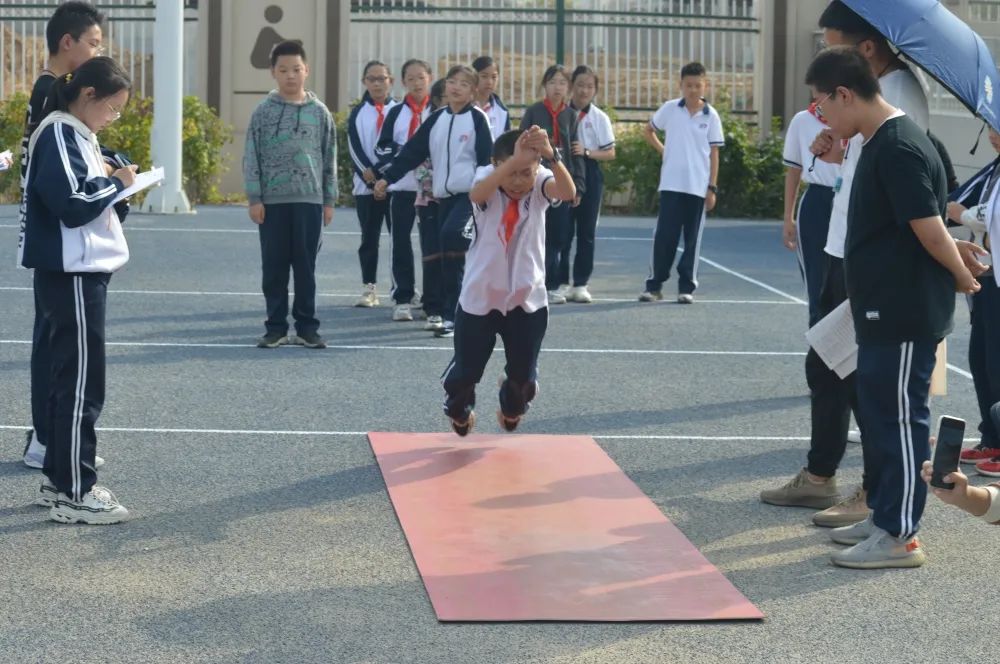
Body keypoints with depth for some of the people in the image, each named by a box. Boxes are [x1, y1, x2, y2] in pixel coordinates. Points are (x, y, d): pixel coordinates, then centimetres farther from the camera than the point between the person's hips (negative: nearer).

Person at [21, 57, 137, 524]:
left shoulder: (75, 134, 16)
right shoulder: (59, 136, -15)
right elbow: (71, 204, -23)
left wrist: (110, 183, 3)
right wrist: (116, 183, -11)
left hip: (83, 271, 10)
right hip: (71, 274, -10)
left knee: (69, 379, 15)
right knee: (81, 384, -7)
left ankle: (58, 480, 22)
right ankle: (74, 495, -2)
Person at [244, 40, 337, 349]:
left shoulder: (319, 112, 6)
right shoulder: (263, 112, 2)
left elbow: (329, 158, 9)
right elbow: (252, 158, 2)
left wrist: (329, 200, 6)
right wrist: (254, 198, -5)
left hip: (309, 199, 1)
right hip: (272, 200, 0)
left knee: (306, 265, 4)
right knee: (274, 266, 4)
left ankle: (306, 326, 11)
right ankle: (276, 326, 11)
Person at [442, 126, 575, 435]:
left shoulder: (539, 182, -13)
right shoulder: (488, 179, -16)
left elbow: (568, 193, -36)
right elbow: (476, 194, -42)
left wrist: (552, 156, -56)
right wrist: (514, 161, -58)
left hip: (528, 299, 1)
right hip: (479, 298, -1)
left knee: (524, 377, 9)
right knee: (465, 372, 10)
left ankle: (512, 410, 45)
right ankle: (459, 411, 44)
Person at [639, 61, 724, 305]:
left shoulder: (711, 116, 2)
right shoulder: (669, 109, 2)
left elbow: (714, 153, 3)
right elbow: (648, 131, 18)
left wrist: (712, 188, -1)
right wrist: (663, 150, 5)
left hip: (698, 187, 0)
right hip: (671, 184, 0)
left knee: (692, 239, 4)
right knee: (664, 236, -1)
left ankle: (687, 287, 10)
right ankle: (654, 285, 7)